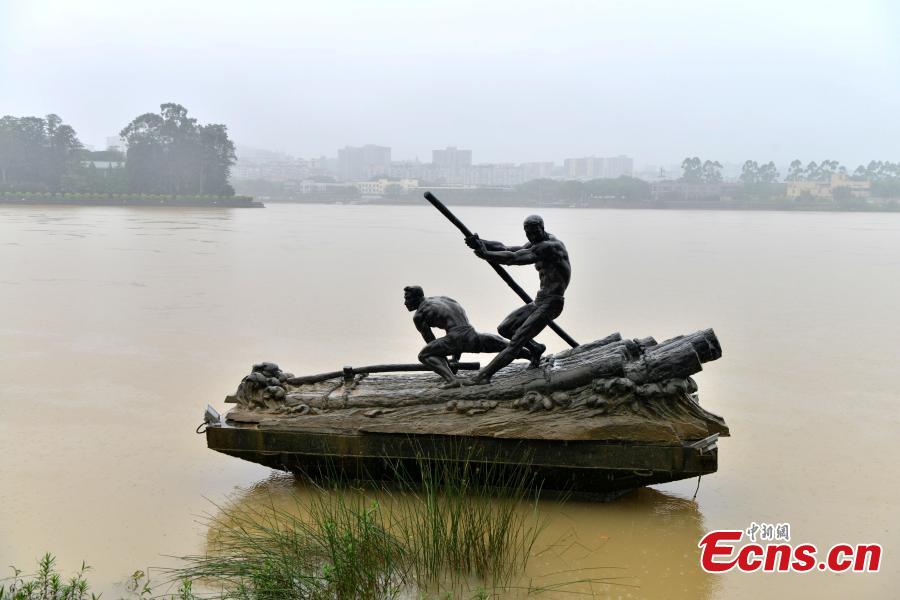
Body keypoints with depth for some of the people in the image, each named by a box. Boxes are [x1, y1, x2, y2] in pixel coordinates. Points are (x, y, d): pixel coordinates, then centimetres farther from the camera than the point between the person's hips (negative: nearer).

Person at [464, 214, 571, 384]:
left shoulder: (548, 246, -18)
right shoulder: (536, 244, 12)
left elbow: (514, 258, -27)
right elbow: (506, 249, 0)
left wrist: (486, 254, -22)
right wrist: (481, 243, -16)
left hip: (551, 305, -10)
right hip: (539, 302, 10)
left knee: (517, 341, -17)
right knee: (504, 328, 11)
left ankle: (484, 375, -23)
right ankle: (535, 348, 28)